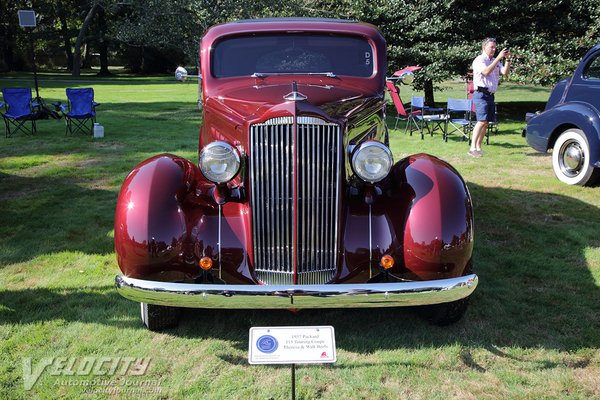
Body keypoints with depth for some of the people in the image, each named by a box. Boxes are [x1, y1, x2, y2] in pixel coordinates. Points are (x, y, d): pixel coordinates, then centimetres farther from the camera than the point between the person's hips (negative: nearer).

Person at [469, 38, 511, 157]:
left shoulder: (495, 61, 20)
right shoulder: (479, 60, -3)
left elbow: (505, 72, 8)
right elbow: (486, 71, -20)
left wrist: (507, 59, -5)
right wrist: (498, 58, -20)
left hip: (490, 95, 8)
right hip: (481, 94, -8)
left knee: (486, 122, 6)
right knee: (482, 121, -20)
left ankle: (478, 147, 12)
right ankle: (472, 148, -24)